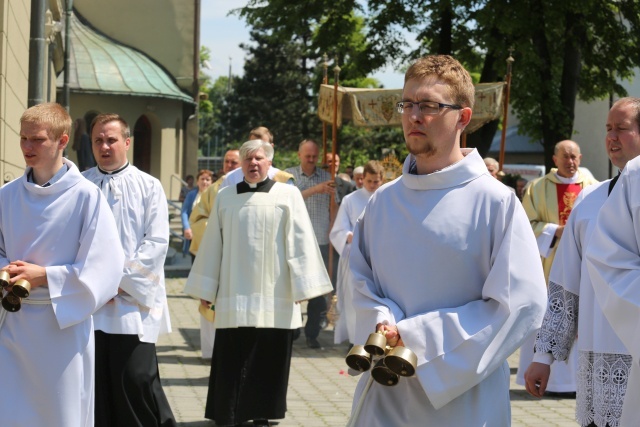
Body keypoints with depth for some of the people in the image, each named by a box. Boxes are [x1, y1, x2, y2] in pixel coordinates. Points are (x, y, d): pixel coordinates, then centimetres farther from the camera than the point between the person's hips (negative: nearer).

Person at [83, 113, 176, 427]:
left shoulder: (148, 187, 4)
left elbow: (157, 242, -3)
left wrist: (123, 279, -10)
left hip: (133, 300, -2)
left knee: (136, 379, -5)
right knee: (95, 382, 3)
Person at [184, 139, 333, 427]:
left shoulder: (288, 195, 2)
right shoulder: (225, 197, 8)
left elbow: (300, 241, -1)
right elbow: (212, 244, 9)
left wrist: (302, 286, -7)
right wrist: (205, 291, 8)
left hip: (274, 297, -1)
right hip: (234, 297, 1)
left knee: (268, 361, 3)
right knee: (231, 362, 0)